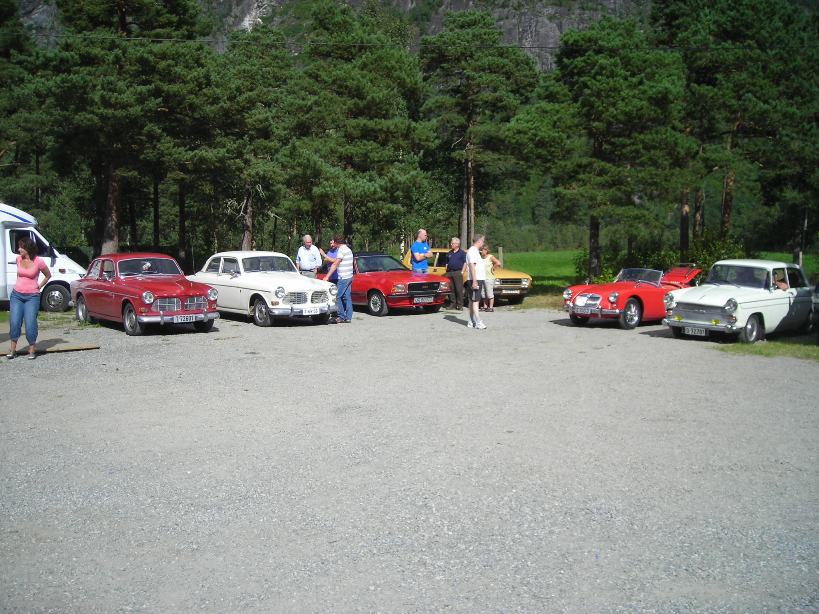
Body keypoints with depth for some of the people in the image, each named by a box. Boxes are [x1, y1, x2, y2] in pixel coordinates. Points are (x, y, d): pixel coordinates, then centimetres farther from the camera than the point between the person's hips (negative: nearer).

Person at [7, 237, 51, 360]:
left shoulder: (38, 262, -10)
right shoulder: (18, 259, 3)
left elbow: (48, 275, 7)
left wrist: (39, 286, 2)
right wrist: (19, 283, 14)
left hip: (32, 296, -4)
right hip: (16, 295, 4)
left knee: (30, 324, -7)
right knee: (14, 322, -2)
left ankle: (32, 349, 8)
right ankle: (13, 349, 9)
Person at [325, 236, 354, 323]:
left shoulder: (342, 250, -14)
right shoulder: (348, 250, 15)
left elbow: (335, 264, -17)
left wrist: (327, 277, -17)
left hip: (343, 278, -9)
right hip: (349, 277, 9)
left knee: (338, 297, -4)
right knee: (347, 297, 8)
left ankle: (342, 317, -2)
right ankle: (348, 317, 8)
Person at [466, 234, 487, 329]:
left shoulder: (475, 251, 19)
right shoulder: (472, 251, -13)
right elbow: (472, 266, -20)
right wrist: (474, 281, -24)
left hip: (478, 279, 10)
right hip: (476, 280, -10)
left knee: (472, 301, 10)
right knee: (475, 301, -10)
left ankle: (471, 322, 14)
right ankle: (478, 323, -13)